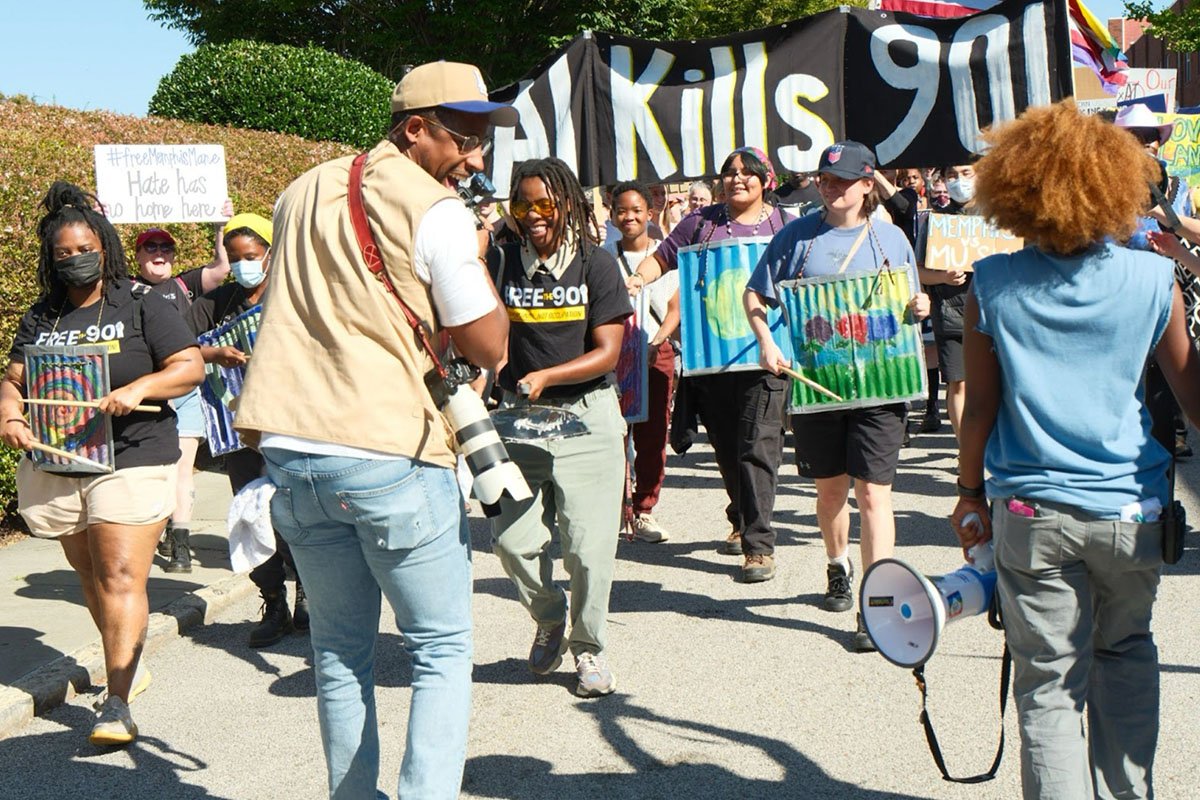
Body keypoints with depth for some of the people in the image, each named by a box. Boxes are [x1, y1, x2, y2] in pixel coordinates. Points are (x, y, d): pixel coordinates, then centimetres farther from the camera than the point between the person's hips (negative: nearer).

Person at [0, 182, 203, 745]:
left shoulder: (141, 307, 0)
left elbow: (190, 367, -5)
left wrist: (139, 389, -22)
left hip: (132, 460, -5)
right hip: (56, 466, 5)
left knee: (121, 577, -12)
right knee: (89, 575, 14)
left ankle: (117, 705, -15)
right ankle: (130, 667, 32)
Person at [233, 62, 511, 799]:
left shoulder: (303, 194, 17)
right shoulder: (437, 211, -6)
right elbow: (488, 347, -5)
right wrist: (476, 258, 7)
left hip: (292, 450, 6)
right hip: (392, 455, -6)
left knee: (340, 648, 15)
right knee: (442, 650, 4)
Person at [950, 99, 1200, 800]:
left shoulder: (993, 286, -7)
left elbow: (980, 408, -2)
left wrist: (971, 493, 10)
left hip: (1033, 513, -1)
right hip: (1131, 510, 2)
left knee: (1049, 682, 5)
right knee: (1125, 654, 23)